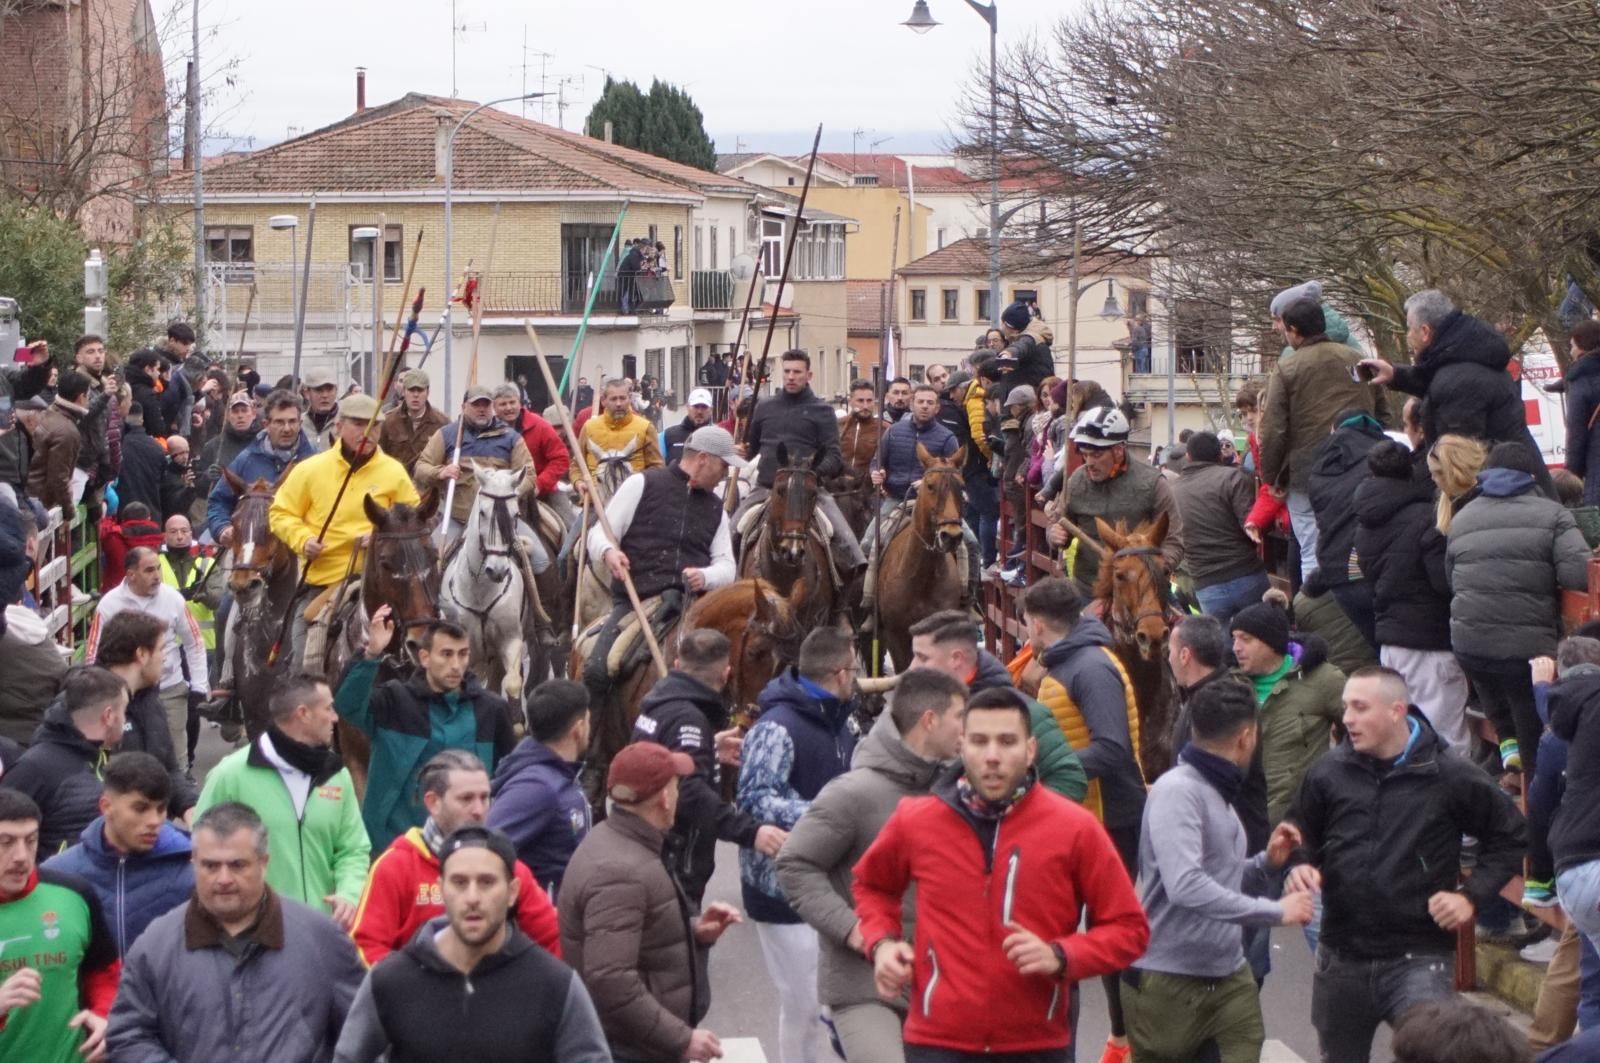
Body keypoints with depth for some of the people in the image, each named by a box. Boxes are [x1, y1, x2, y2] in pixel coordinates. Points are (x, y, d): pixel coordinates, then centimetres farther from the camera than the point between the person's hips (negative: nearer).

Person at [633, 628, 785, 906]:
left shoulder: (659, 703, 9)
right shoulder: (687, 718, -20)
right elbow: (691, 793, -34)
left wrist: (709, 750, 37)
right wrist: (750, 831, -41)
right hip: (674, 869, -10)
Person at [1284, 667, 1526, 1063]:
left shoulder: (1451, 777, -7)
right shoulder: (1329, 772, 2)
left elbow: (1510, 837, 3)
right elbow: (1300, 837, 16)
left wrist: (1472, 894, -7)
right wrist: (1298, 867, -6)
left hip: (1418, 960, -4)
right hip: (1341, 959, 4)